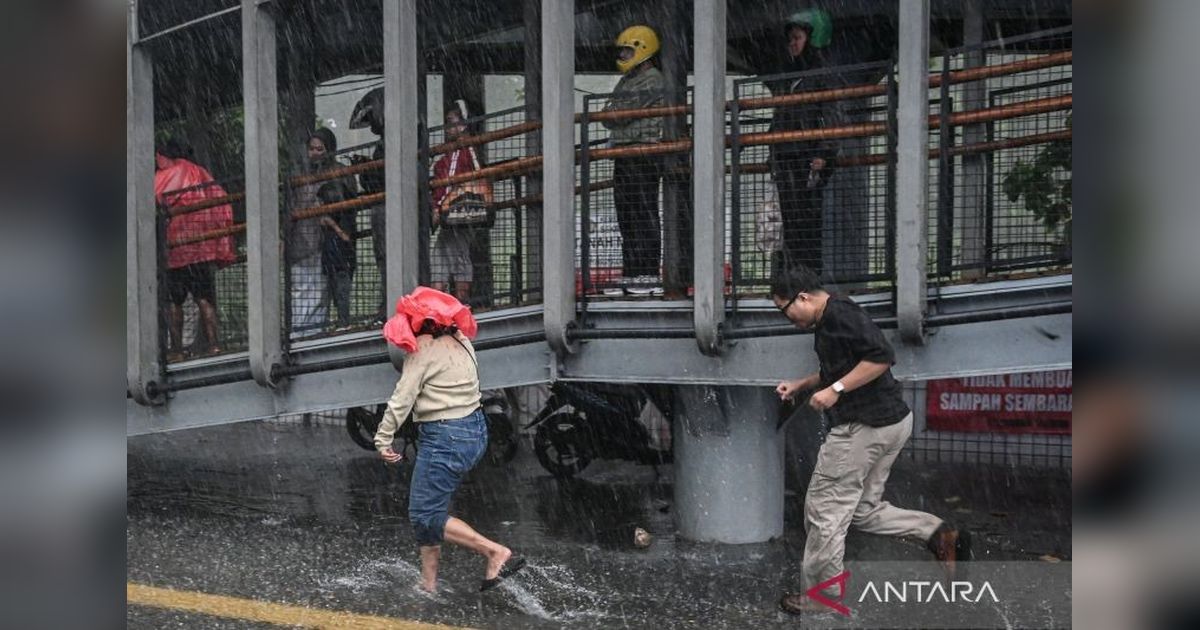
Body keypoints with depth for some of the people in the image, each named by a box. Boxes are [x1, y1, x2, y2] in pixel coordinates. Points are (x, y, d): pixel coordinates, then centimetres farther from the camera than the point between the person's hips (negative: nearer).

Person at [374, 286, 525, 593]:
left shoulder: (423, 350, -13)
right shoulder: (461, 340, 9)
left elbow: (402, 399, -13)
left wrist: (383, 440, -6)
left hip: (445, 437, -9)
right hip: (475, 429, 9)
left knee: (425, 515, -1)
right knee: (427, 509, 17)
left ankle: (496, 552, -7)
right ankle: (429, 584, 22)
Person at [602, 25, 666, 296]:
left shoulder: (652, 79, -10)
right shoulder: (627, 80, 22)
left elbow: (621, 113, -15)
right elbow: (612, 116, 21)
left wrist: (607, 113, 3)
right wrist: (611, 114, 0)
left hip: (643, 153, -10)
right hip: (624, 154, 10)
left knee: (645, 215, -9)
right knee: (626, 216, 10)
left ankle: (650, 277, -8)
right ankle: (632, 276, 15)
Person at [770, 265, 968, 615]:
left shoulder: (839, 313, -16)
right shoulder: (827, 322, 16)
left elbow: (881, 357, -25)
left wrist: (835, 390, -22)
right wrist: (799, 385, 20)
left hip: (863, 426, -11)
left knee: (824, 511, 2)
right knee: (864, 510, 17)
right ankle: (940, 534, 7)